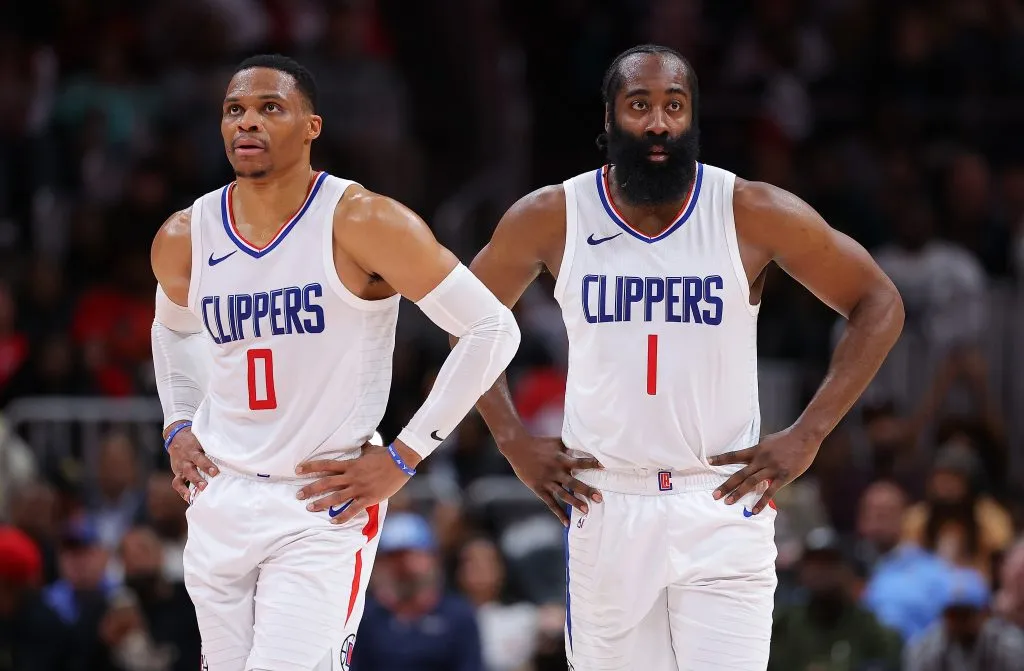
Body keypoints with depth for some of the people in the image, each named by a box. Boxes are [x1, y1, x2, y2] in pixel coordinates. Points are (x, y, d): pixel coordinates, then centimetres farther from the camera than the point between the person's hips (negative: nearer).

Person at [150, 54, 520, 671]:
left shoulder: (361, 222, -13)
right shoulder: (183, 239, 4)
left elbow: (493, 330, -12)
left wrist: (404, 458, -11)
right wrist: (177, 428, 12)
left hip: (325, 509, -5)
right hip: (220, 501, 6)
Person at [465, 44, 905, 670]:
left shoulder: (754, 214, -6)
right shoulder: (551, 218, -1)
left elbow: (879, 305, 2)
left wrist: (807, 436, -5)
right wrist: (515, 441, 5)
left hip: (723, 507, -2)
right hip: (605, 506, 2)